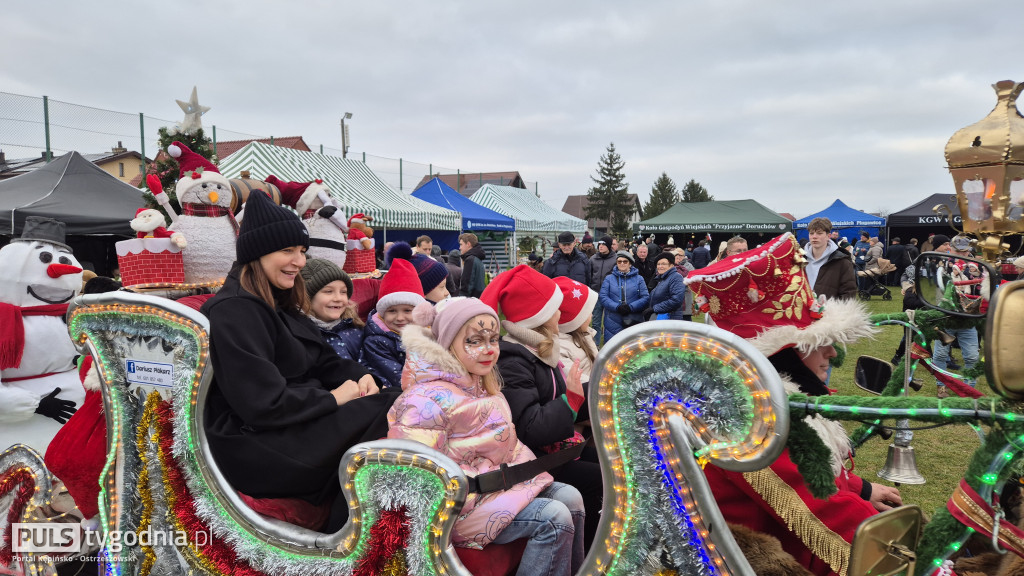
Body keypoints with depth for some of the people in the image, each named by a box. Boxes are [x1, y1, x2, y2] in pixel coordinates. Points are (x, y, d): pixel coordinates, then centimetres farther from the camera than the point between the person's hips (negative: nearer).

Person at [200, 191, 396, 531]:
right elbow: (264, 403, -23)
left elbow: (322, 361, 19)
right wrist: (332, 398, -13)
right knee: (387, 420, -19)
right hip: (253, 443, -9)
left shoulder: (280, 305, 16)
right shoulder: (234, 312, -15)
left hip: (297, 422, 9)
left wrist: (358, 376, -2)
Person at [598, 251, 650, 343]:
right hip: (613, 321, 0)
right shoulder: (609, 279, 9)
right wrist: (617, 307, -16)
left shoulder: (639, 279, 9)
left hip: (634, 321, 0)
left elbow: (646, 297, 0)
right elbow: (602, 296, -1)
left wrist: (631, 307, -15)